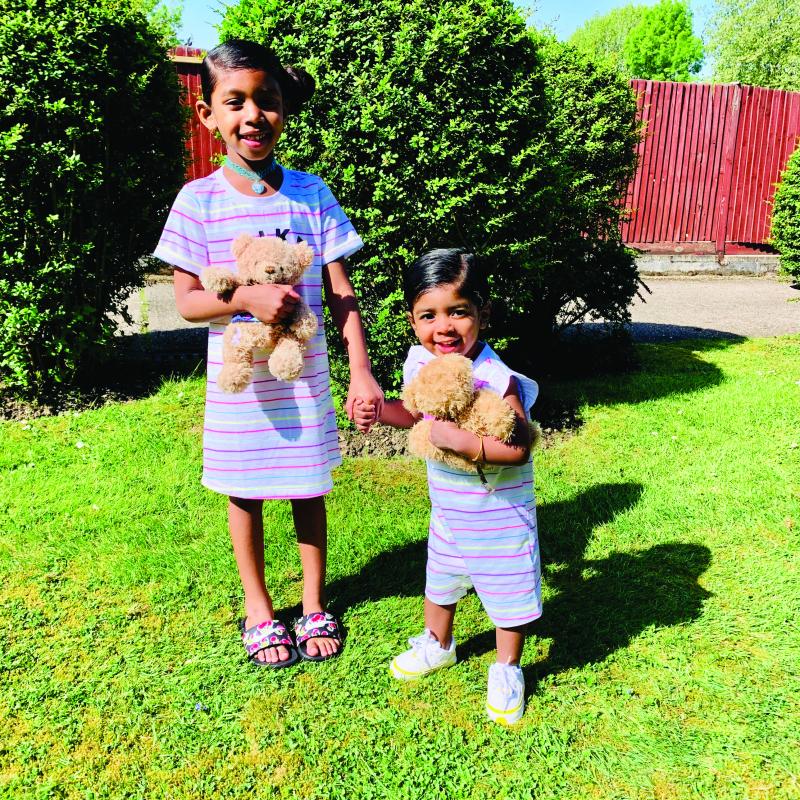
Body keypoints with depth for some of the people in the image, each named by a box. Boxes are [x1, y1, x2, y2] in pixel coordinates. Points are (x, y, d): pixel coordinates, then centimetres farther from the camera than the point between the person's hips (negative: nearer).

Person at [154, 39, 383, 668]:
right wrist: (247, 298, -23)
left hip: (306, 376, 1)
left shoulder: (312, 193, -3)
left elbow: (341, 292, -3)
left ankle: (315, 604, 34)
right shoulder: (199, 201, -7)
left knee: (308, 490, 12)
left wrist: (362, 372, -10)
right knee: (245, 494, 13)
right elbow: (186, 300, -5)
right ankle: (258, 608, 36)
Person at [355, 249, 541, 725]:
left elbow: (518, 449, -31)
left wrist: (464, 442, -40)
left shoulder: (495, 379, -30)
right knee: (440, 581, 26)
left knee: (508, 592, 11)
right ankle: (437, 645, 52)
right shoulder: (420, 363, -9)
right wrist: (380, 412, -7)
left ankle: (507, 671, 36)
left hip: (500, 512, -6)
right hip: (448, 508, 7)